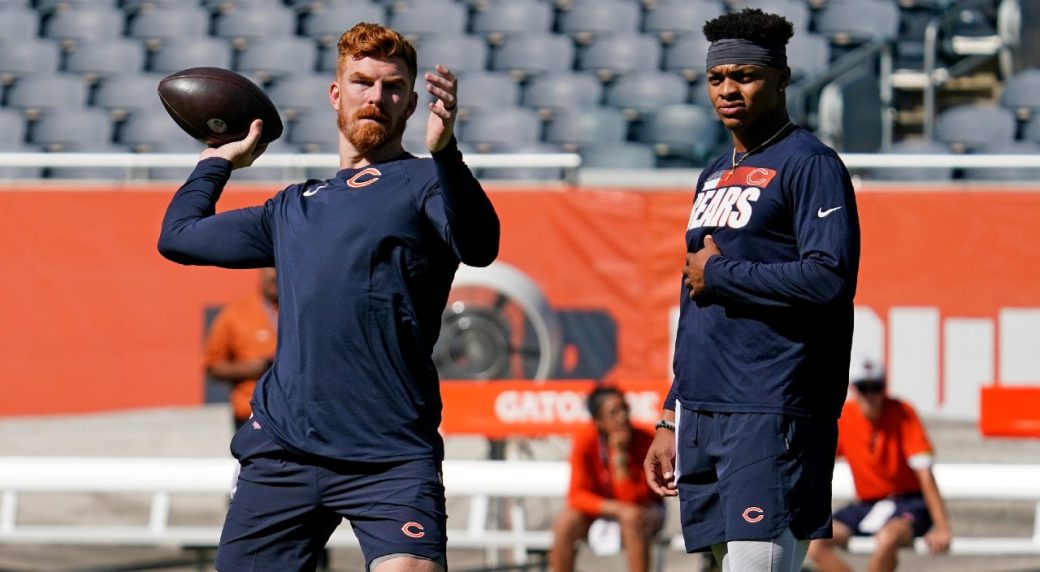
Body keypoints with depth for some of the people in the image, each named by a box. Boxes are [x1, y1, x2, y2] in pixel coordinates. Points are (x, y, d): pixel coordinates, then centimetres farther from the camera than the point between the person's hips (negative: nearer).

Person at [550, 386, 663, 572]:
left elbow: (633, 500, -26)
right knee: (565, 522, -28)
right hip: (599, 506, 1)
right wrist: (618, 509, -36)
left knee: (633, 522, -35)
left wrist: (619, 455, -35)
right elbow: (577, 494, -22)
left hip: (644, 507, -1)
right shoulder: (585, 440, -21)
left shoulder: (644, 441, -23)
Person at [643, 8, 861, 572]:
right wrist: (672, 418, 21)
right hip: (701, 416, 8)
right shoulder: (714, 176, 21)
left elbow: (831, 278, -19)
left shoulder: (809, 164, -4)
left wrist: (719, 273, -8)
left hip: (771, 419, -8)